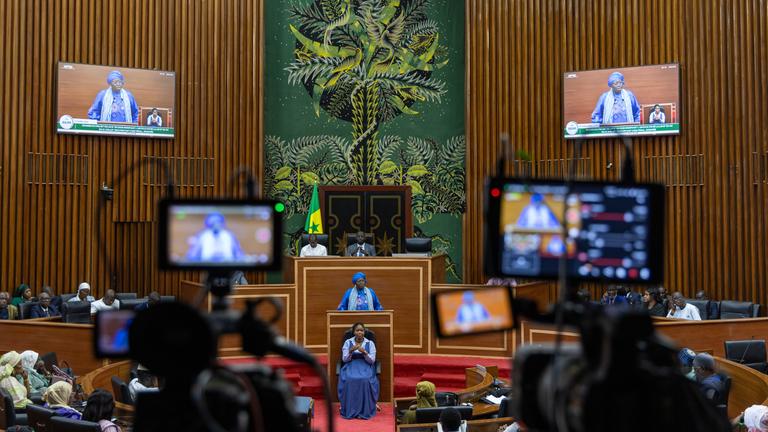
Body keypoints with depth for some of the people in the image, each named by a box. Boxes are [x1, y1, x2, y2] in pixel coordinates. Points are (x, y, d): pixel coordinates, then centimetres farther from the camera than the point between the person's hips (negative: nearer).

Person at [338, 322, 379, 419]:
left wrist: (364, 352, -21)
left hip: (365, 366, -1)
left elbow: (372, 360, -3)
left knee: (365, 381, -35)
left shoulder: (370, 343, 3)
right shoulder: (348, 342, 5)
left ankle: (365, 411, -25)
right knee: (349, 380, -34)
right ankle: (350, 410, -25)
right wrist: (351, 351, -19)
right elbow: (344, 359, 0)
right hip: (351, 366, 1)